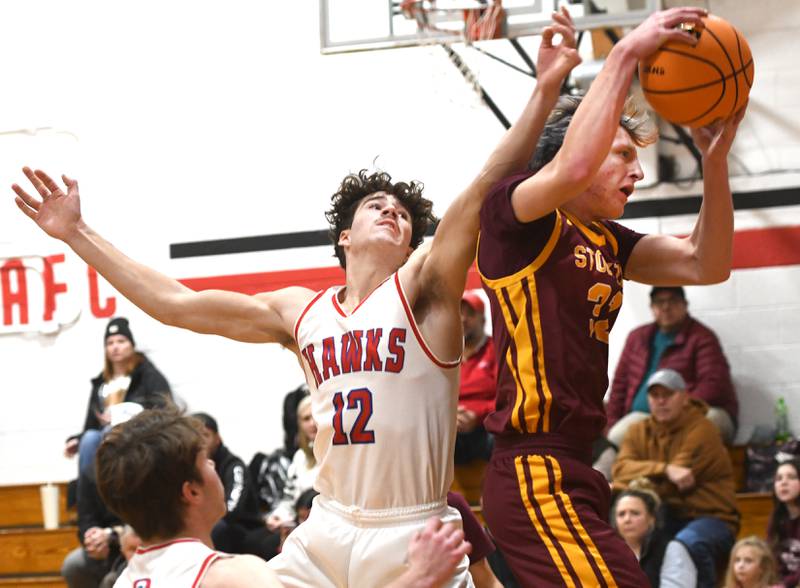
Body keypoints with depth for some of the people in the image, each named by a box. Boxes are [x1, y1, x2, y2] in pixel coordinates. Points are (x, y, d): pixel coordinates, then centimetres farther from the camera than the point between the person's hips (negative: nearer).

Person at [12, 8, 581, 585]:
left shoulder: (421, 289, -2)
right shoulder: (299, 312, 11)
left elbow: (487, 187, -15)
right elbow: (176, 303, 16)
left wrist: (545, 91, -27)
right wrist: (77, 234, 17)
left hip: (415, 536, -4)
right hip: (328, 531, 4)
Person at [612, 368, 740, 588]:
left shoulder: (701, 430, -9)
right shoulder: (639, 431, 10)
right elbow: (622, 469, -10)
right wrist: (665, 469, -28)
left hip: (707, 517, -5)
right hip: (663, 518, 5)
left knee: (688, 543, -37)